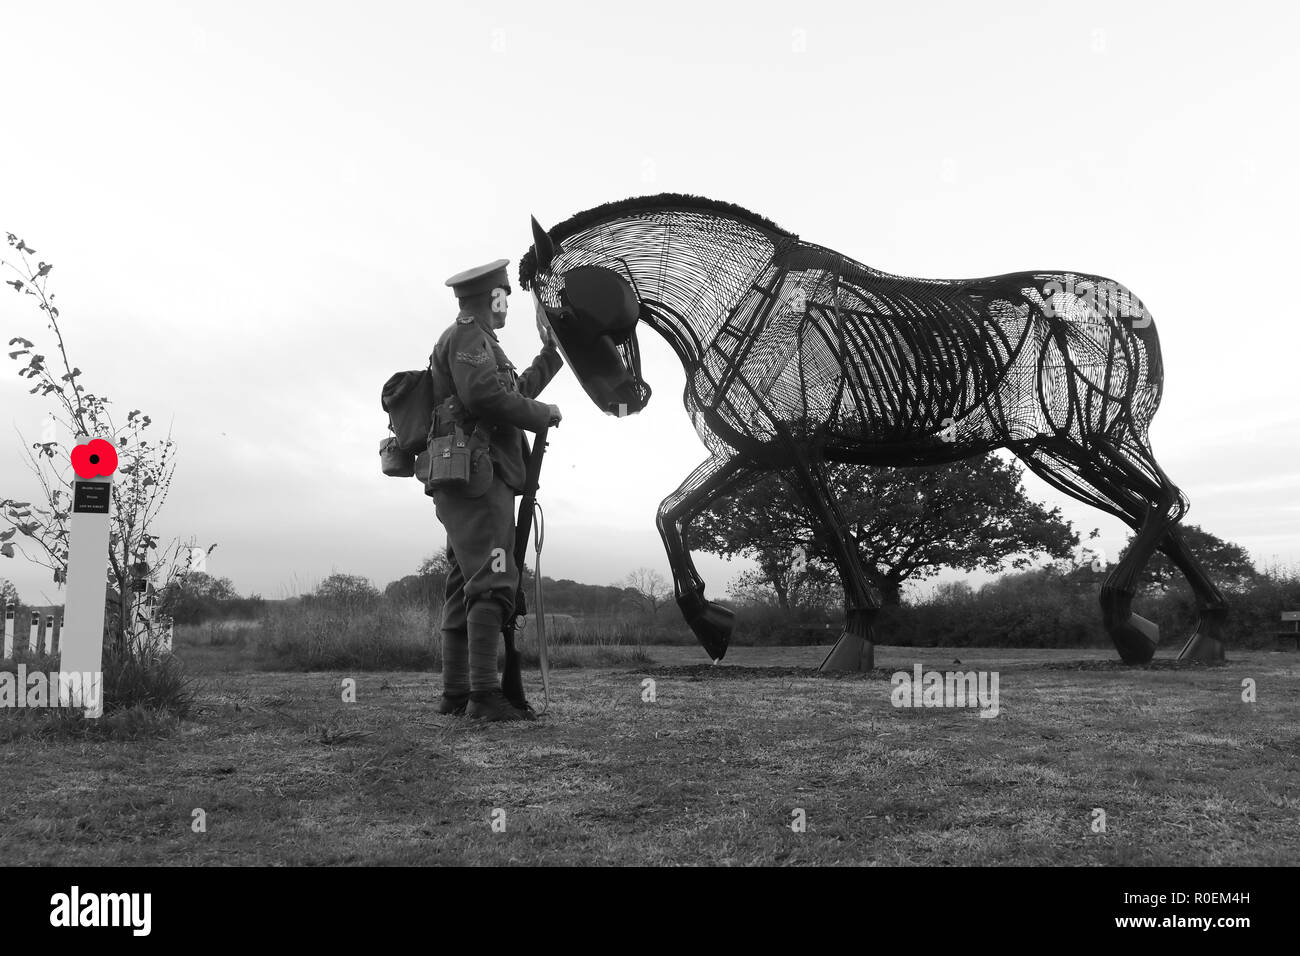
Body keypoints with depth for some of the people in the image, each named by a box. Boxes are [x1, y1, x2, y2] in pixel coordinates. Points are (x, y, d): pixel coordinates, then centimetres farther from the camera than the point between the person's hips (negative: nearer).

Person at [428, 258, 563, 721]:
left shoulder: (472, 339, 28)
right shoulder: (467, 336, -5)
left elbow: (513, 392, 36)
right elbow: (486, 395, -22)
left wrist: (551, 354, 41)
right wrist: (543, 415, -9)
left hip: (461, 483, 11)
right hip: (479, 475, -11)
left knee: (464, 587, 8)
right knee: (491, 583, -16)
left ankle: (455, 693, 10)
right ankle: (484, 694, -20)